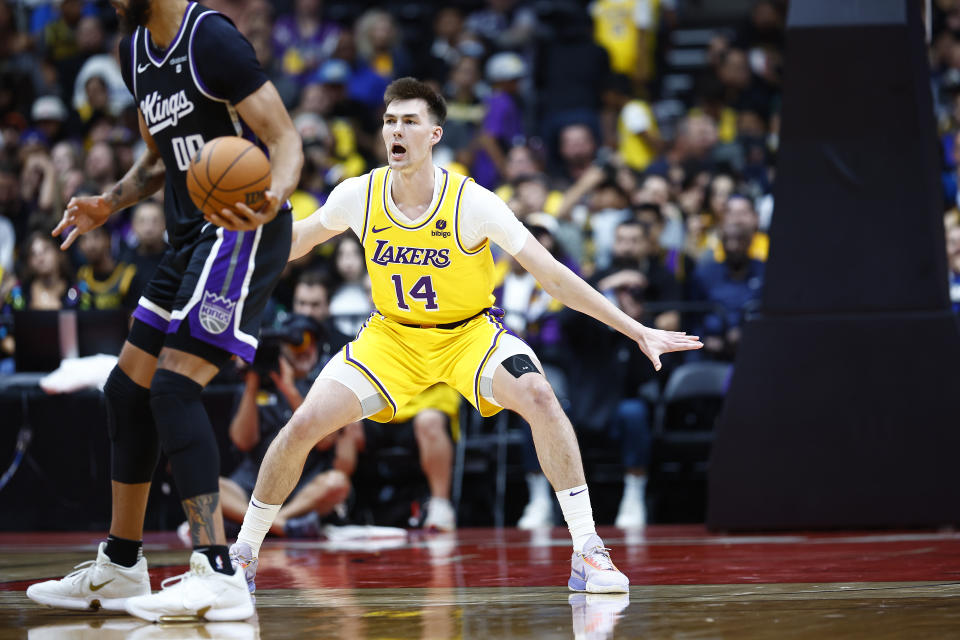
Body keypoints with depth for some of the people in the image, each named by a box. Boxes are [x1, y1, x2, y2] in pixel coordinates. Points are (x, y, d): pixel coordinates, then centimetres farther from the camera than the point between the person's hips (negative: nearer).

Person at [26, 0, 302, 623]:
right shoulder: (136, 50, 12)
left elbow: (286, 139, -19)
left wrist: (274, 197, -39)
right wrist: (109, 204, 10)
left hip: (240, 233, -10)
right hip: (190, 237, 10)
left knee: (174, 386, -21)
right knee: (127, 389, 12)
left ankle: (219, 576, -26)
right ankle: (120, 567, 25)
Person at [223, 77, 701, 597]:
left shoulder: (471, 203, -22)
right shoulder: (358, 196, -14)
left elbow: (552, 275, -20)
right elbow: (292, 243, 8)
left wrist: (638, 331, -23)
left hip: (470, 333, -2)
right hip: (391, 335, 2)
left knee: (538, 397, -31)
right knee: (304, 424, -14)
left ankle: (587, 552, -24)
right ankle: (244, 552, 7)